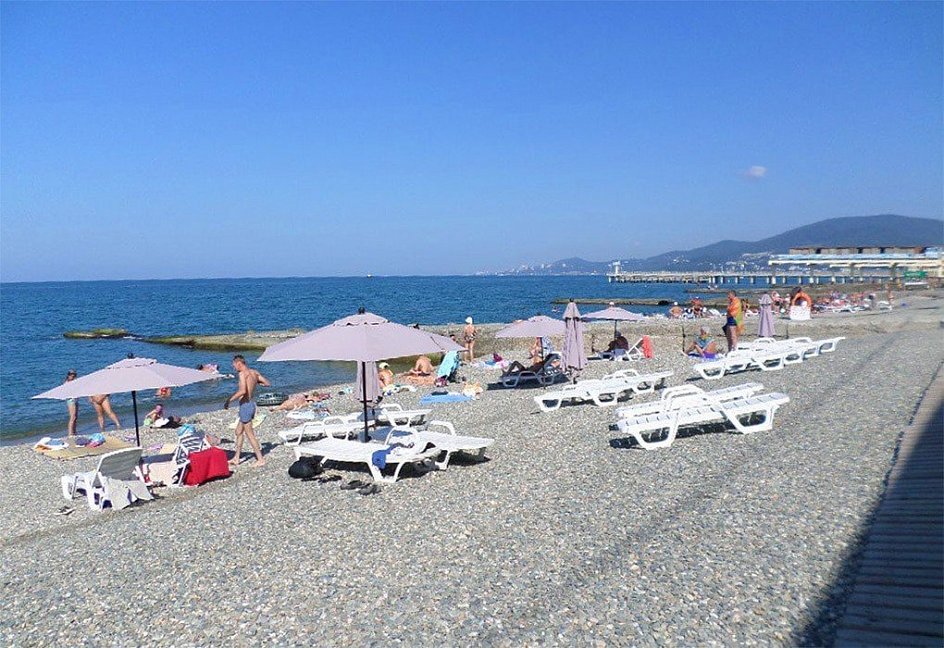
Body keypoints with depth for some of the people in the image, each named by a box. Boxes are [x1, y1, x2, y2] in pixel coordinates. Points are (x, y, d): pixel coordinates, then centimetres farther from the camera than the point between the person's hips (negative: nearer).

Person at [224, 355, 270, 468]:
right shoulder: (254, 372, 8)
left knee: (249, 434, -1)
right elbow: (267, 383, 13)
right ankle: (236, 459, 25)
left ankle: (261, 459, 3)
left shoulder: (243, 373, -16)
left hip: (245, 405, -9)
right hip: (251, 403, 9)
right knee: (238, 431, 18)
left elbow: (242, 391, -29)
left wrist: (229, 400, -20)